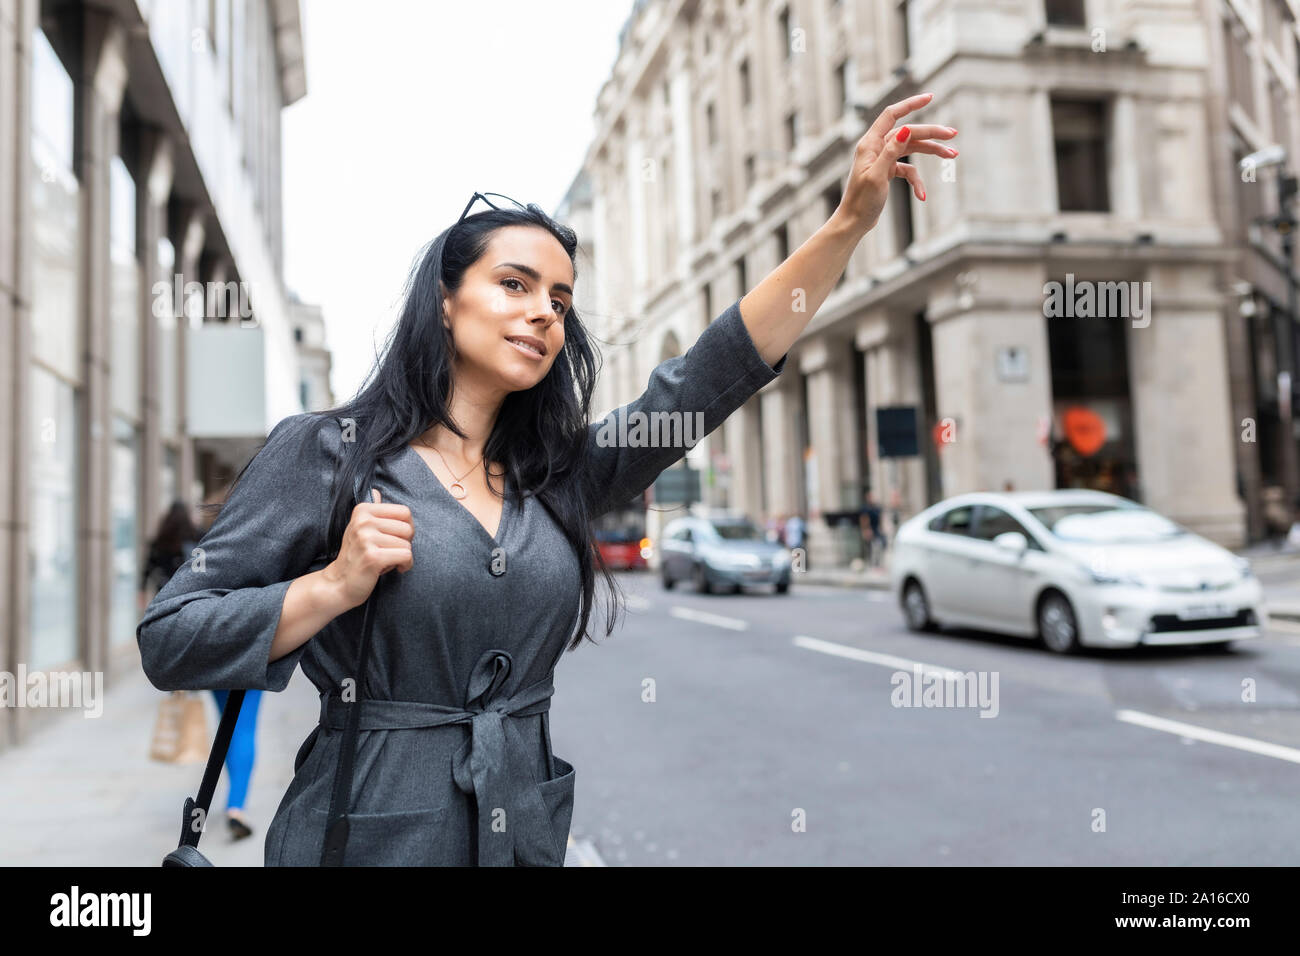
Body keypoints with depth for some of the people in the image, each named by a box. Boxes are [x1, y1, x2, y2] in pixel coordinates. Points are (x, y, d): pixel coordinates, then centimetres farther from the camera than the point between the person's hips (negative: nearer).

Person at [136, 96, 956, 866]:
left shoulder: (563, 471, 6)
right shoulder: (324, 453, -6)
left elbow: (718, 371, -3)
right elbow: (169, 640, -6)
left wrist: (851, 221, -9)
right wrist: (336, 586, -20)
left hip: (531, 831, 5)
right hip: (371, 831, -4)